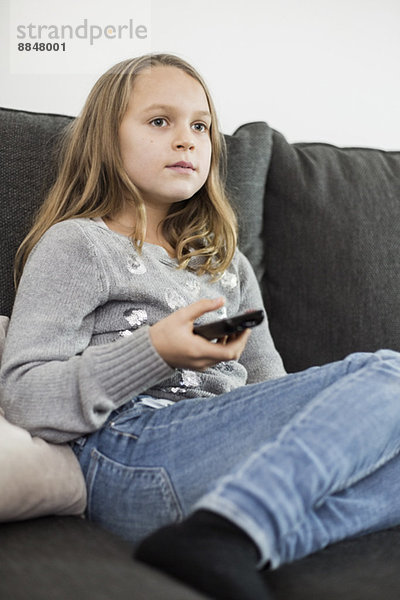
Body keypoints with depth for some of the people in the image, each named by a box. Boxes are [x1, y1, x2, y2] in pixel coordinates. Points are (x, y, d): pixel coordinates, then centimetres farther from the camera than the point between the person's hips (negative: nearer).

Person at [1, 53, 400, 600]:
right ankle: (218, 542, -37)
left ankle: (226, 540, -34)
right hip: (130, 455, -6)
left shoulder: (229, 266, 30)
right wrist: (155, 353, -16)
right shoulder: (76, 245, 9)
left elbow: (269, 388, 24)